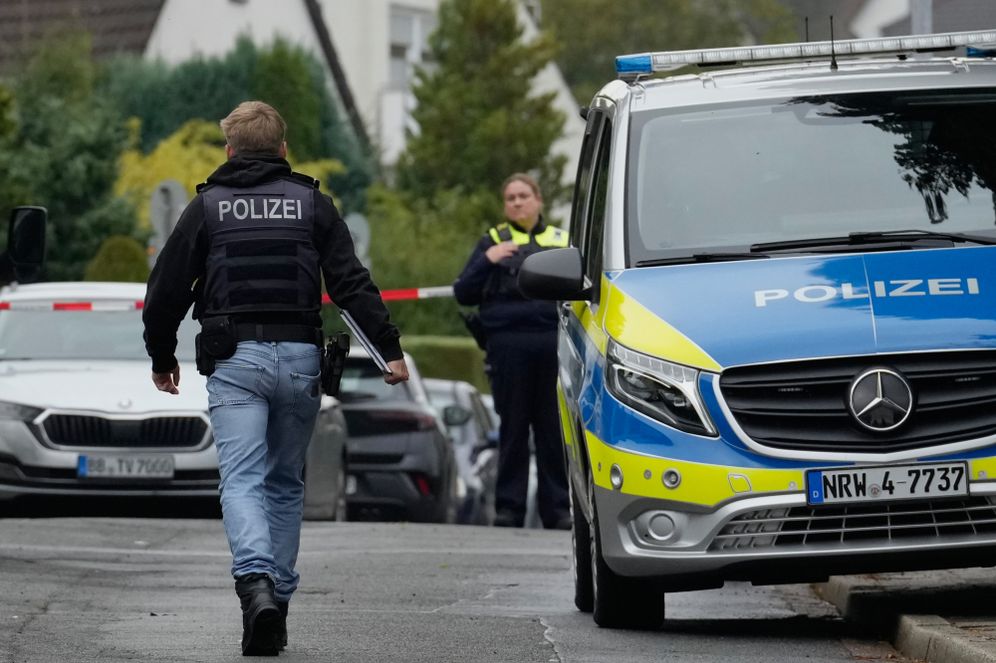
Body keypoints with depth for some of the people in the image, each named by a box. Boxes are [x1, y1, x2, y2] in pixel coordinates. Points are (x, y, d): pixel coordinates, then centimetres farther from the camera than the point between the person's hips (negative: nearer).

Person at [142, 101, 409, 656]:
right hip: (299, 358, 2)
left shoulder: (207, 206, 6)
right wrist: (389, 347, -1)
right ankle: (278, 598, 14)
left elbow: (168, 288, 5)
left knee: (242, 480, -9)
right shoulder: (313, 204, 8)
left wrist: (162, 356, 19)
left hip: (235, 360, -2)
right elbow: (352, 283, -1)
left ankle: (256, 580, -33)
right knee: (286, 483, 14)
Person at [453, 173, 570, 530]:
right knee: (513, 427, 0)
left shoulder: (562, 241, 16)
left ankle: (557, 507, 5)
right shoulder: (493, 241, 12)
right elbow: (463, 293, 5)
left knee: (554, 427, 0)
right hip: (509, 345, -1)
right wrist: (486, 261, -9)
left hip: (553, 343, 1)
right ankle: (509, 507, 4)